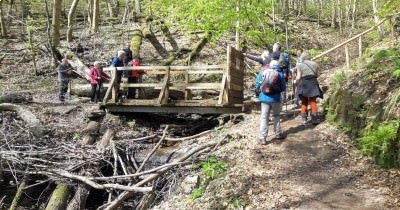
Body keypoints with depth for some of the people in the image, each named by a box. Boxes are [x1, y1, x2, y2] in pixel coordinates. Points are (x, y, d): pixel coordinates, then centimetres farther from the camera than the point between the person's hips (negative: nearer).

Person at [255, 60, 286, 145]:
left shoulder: (263, 72, 1)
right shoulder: (280, 74, -4)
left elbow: (257, 84, 5)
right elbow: (283, 87, 0)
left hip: (264, 98, 1)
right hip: (275, 98, -1)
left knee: (264, 117, 3)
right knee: (276, 115, 19)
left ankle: (263, 138, -2)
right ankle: (278, 134, 26)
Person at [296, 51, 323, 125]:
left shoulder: (300, 65, -4)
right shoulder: (314, 64, 6)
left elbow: (298, 77, -8)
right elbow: (317, 75, 10)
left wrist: (296, 80, 10)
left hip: (303, 84, -2)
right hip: (313, 84, 2)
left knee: (304, 102, 11)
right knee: (313, 102, 8)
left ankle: (304, 119, 10)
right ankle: (314, 119, 4)